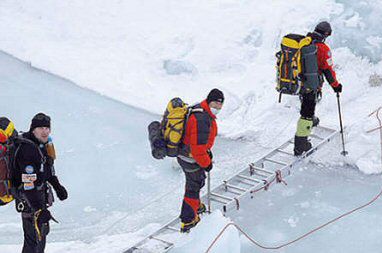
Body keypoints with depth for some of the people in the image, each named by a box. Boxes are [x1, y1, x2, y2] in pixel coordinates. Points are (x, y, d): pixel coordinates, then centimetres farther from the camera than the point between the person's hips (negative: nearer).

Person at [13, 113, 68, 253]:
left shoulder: (43, 144, 2)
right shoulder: (28, 150, -28)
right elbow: (28, 185, -31)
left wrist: (57, 186, 26)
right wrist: (38, 209, -32)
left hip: (40, 196, 10)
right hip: (29, 201, -10)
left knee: (43, 230, 26)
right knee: (35, 238, -4)